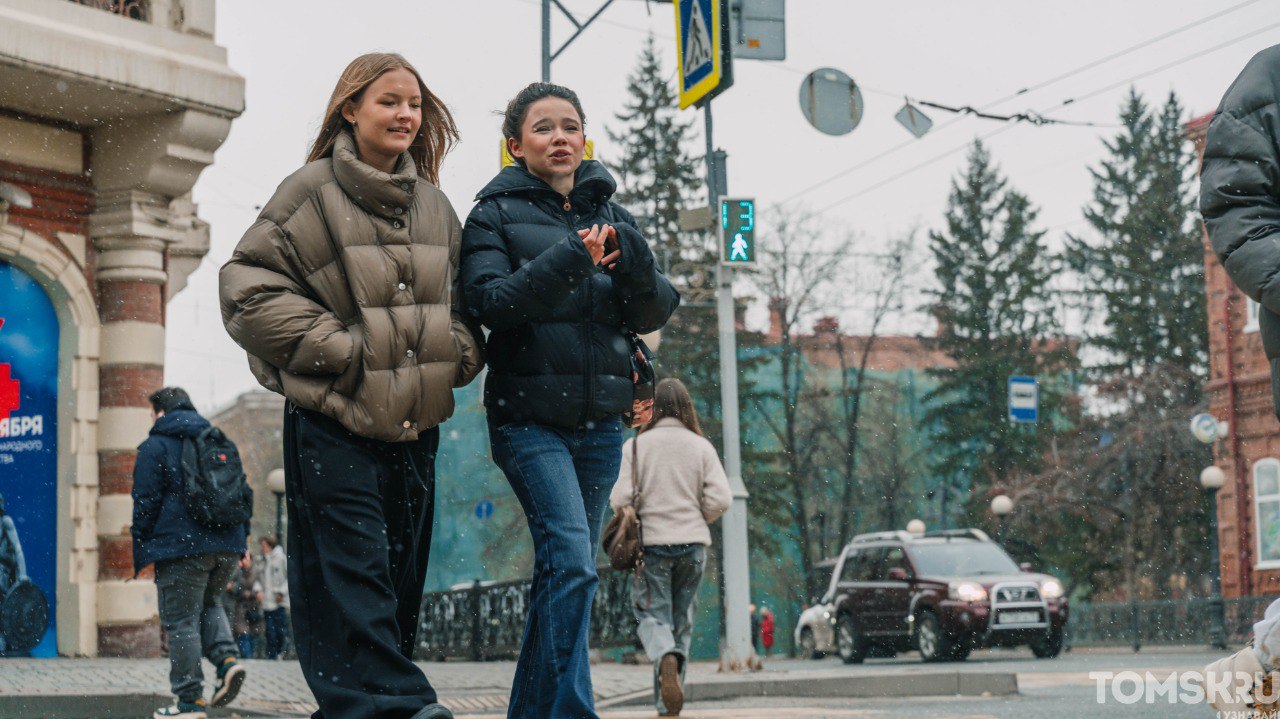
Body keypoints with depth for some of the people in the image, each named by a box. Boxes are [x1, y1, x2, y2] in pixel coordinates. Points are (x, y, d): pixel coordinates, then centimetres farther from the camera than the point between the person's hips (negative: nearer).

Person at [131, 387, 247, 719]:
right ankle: (227, 659, 1)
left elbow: (146, 503, -5)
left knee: (181, 619, 0)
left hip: (181, 546, -6)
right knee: (208, 603, 25)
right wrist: (241, 541, 22)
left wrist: (139, 552, 0)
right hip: (227, 547, 6)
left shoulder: (154, 447, 0)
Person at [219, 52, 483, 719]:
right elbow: (249, 287, -9)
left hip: (416, 422, 6)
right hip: (334, 420, -6)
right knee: (351, 567, -12)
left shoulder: (434, 206, 14)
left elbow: (461, 301, 25)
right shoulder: (312, 191, -4)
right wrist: (336, 347, -14)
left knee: (399, 574, 8)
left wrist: (459, 351, 3)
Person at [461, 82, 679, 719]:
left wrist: (631, 259, -13)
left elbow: (655, 313, 7)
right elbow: (490, 301, -12)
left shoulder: (611, 216, 14)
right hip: (529, 419, -5)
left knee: (564, 570, 9)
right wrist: (568, 260, -22)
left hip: (599, 421, 5)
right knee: (570, 562, -20)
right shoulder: (496, 214, 2)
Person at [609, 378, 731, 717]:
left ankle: (666, 658, -28)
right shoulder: (701, 446, 1)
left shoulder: (635, 446, -2)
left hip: (651, 544, -2)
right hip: (693, 544, 2)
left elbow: (620, 499, -9)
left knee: (653, 615, 5)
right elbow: (721, 499, -6)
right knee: (682, 620, 12)